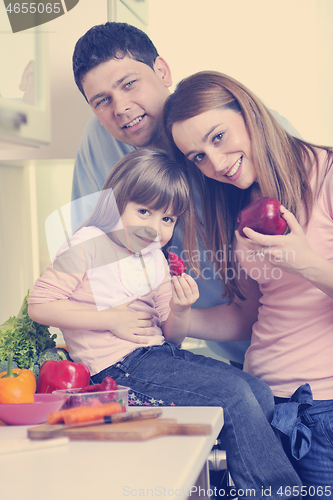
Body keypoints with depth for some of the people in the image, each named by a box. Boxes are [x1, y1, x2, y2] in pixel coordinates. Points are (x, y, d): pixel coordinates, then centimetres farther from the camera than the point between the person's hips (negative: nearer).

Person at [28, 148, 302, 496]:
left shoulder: (155, 259, 13)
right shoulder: (88, 247, -9)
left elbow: (170, 335, 15)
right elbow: (39, 305, -14)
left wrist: (181, 311, -9)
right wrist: (112, 319, -16)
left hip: (159, 354, 9)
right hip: (119, 368, -8)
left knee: (260, 394, -1)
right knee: (234, 395, -17)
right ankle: (281, 490, -3)